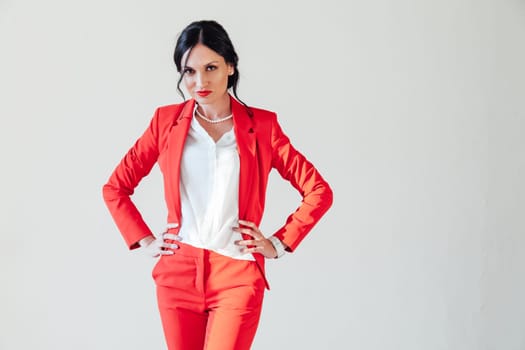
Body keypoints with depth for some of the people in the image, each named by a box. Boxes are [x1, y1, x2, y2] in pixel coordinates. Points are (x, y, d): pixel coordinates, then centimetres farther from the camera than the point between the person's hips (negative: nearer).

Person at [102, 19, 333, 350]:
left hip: (237, 275, -2)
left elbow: (319, 191, 4)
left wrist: (279, 244, 1)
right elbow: (115, 187, 13)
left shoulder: (261, 125, 1)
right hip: (179, 273, 2)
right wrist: (145, 241, 6)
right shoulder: (167, 121, 6)